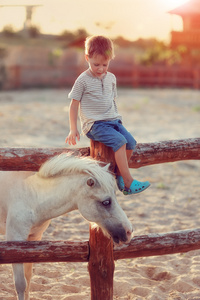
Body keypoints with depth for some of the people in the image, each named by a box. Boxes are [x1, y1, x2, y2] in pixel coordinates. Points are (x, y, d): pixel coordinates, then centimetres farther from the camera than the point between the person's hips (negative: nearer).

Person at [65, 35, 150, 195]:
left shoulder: (111, 78, 12)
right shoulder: (83, 80, -5)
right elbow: (74, 104, -2)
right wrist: (73, 129, -4)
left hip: (113, 121, 7)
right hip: (94, 124, -7)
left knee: (131, 142, -14)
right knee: (119, 141, -27)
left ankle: (119, 175, 2)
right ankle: (128, 182, -28)